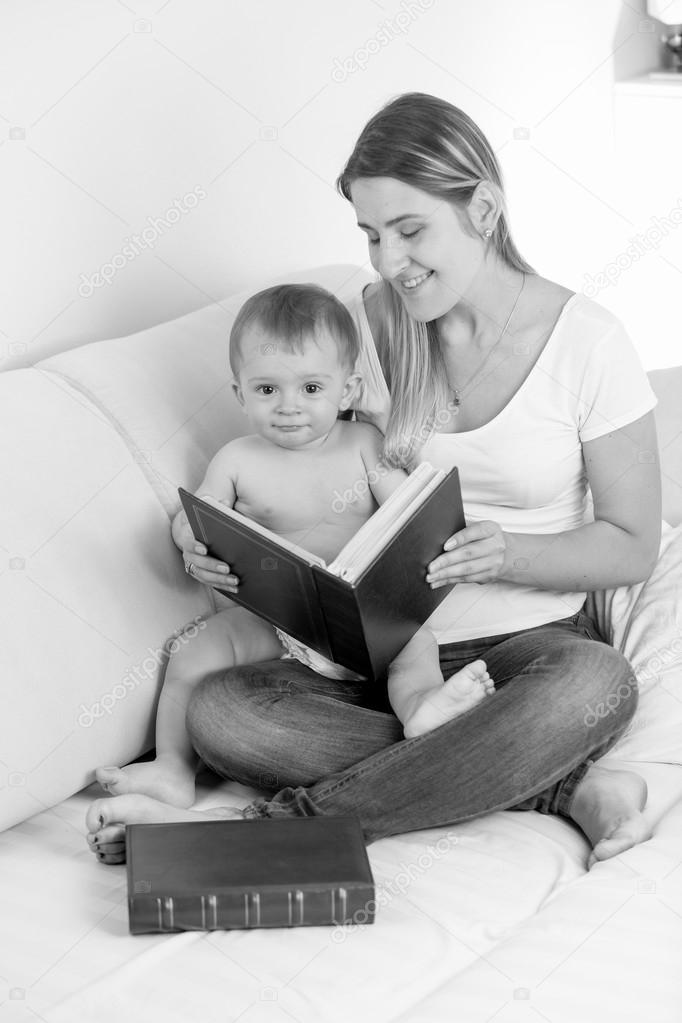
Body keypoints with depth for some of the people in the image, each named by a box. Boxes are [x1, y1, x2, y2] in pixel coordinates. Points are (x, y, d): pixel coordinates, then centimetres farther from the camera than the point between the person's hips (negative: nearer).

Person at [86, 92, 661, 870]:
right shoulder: (371, 323, 1)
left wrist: (509, 554, -24)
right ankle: (569, 789, -26)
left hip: (530, 642, -2)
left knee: (596, 683, -38)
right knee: (217, 712, -25)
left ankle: (281, 823, -31)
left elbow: (632, 547, -4)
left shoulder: (585, 342, -8)